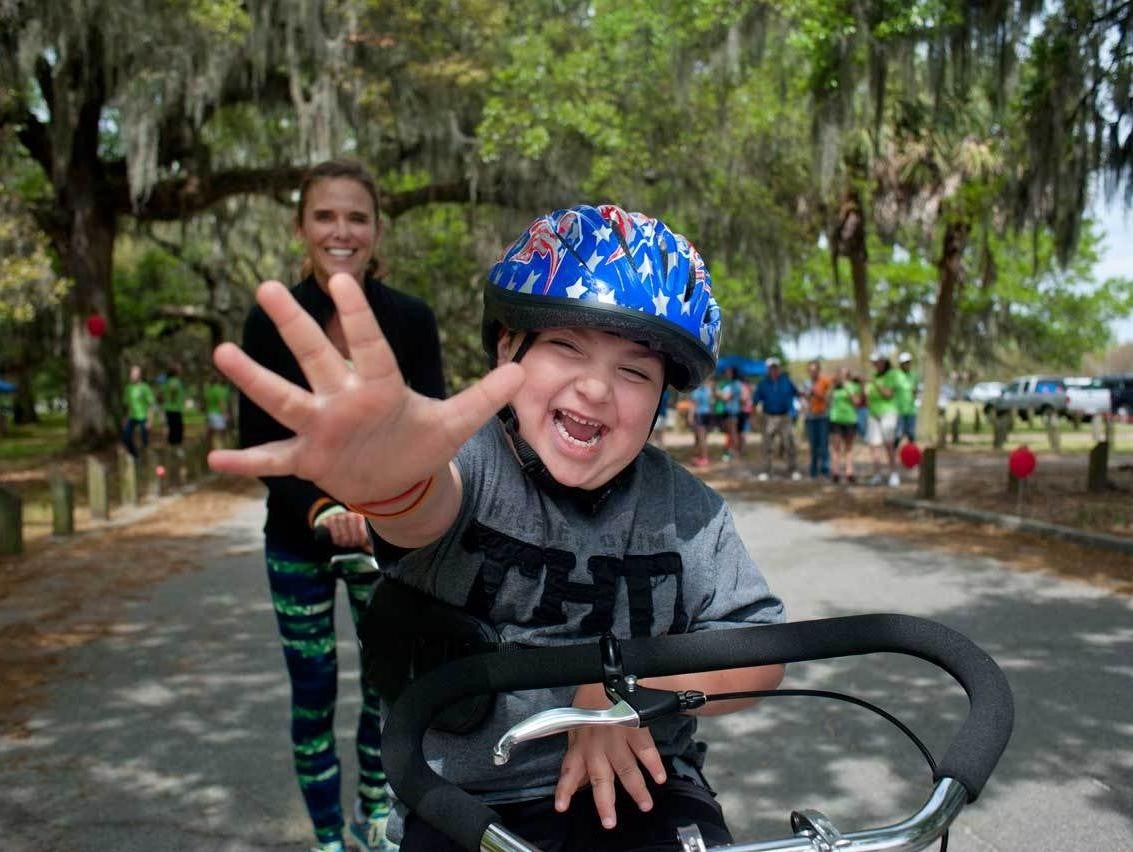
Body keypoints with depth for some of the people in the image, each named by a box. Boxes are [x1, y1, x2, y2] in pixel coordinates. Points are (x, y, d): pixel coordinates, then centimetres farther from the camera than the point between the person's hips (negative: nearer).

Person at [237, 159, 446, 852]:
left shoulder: (411, 319, -9)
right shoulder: (271, 322, -9)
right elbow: (258, 444, -8)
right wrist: (320, 509, -24)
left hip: (386, 534, 0)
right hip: (298, 539, 0)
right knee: (313, 696, 6)